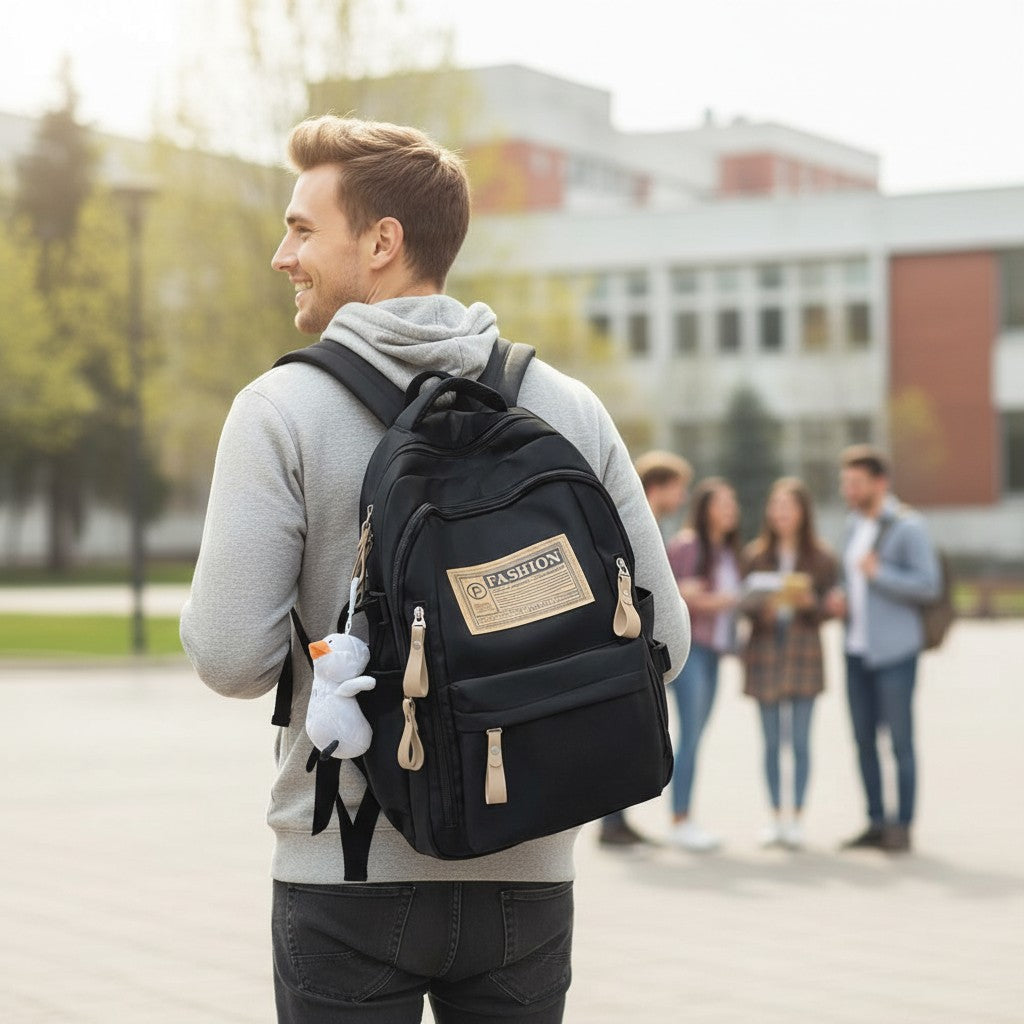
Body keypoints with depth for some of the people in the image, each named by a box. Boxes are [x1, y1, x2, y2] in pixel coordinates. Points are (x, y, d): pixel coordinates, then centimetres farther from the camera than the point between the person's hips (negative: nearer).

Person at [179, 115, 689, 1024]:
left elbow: (233, 658, -14)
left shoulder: (283, 410, -9)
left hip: (346, 879, -3)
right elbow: (660, 641, 1)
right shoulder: (569, 409, 1)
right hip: (525, 878, 3)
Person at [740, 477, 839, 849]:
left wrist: (808, 601, -19)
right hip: (764, 651, 1)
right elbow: (745, 604, 3)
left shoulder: (821, 557, 2)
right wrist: (764, 606, -18)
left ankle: (797, 818, 7)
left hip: (804, 651, -1)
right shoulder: (754, 554, 5)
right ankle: (775, 816, 14)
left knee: (800, 741, -2)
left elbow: (828, 609, 1)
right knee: (771, 741, 5)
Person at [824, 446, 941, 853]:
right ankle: (876, 823, 16)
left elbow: (929, 585, -14)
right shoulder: (853, 525, 15)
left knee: (900, 740, -3)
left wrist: (878, 572, -18)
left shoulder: (908, 527, -8)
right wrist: (840, 598, 8)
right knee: (864, 739, 8)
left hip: (894, 652, -7)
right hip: (857, 650, 7)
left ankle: (902, 827, 3)